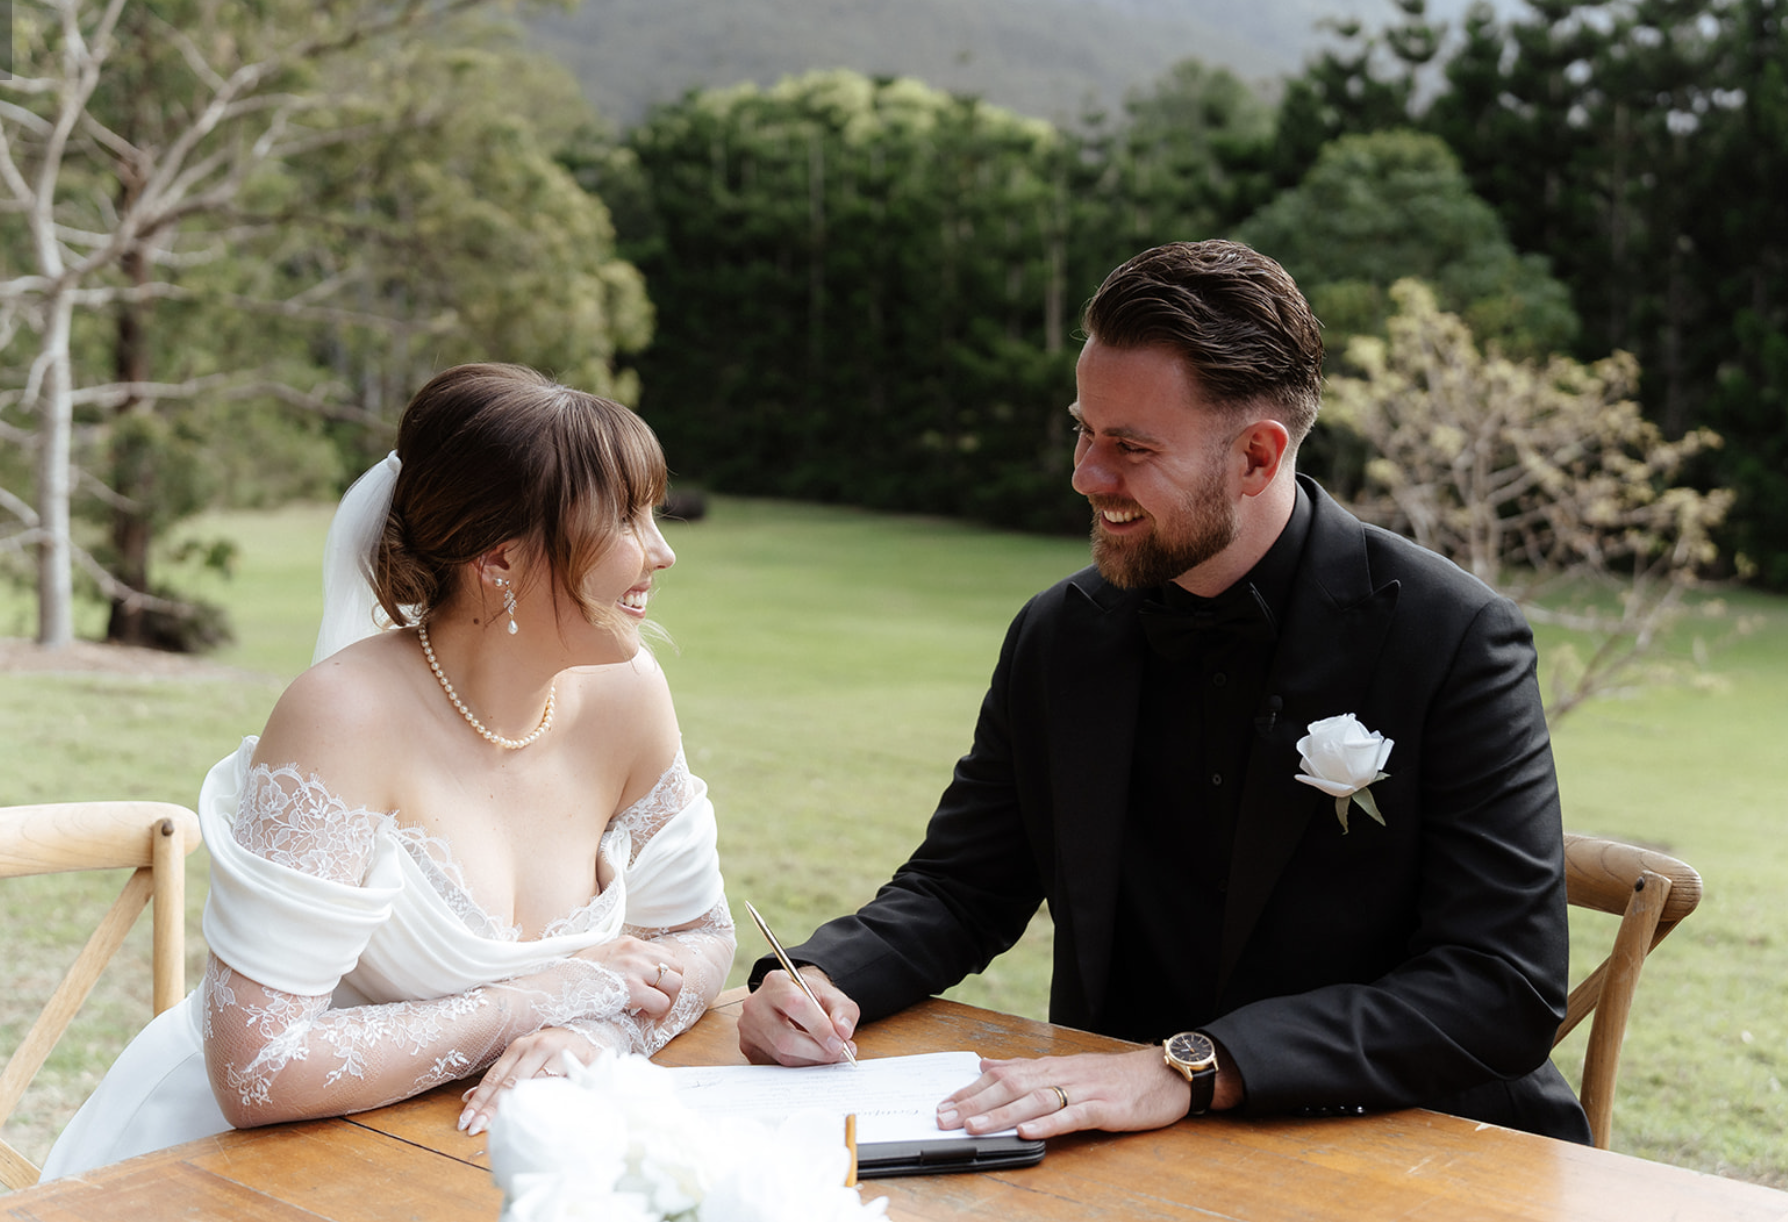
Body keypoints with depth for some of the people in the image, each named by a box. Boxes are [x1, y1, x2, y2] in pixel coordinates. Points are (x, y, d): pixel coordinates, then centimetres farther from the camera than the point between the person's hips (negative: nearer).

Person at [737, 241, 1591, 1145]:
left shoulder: (1455, 641, -12)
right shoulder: (1058, 637, 4)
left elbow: (1506, 988, -18)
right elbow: (958, 887, 12)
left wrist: (1191, 1068, -28)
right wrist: (822, 978, -10)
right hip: (1133, 1168, 3)